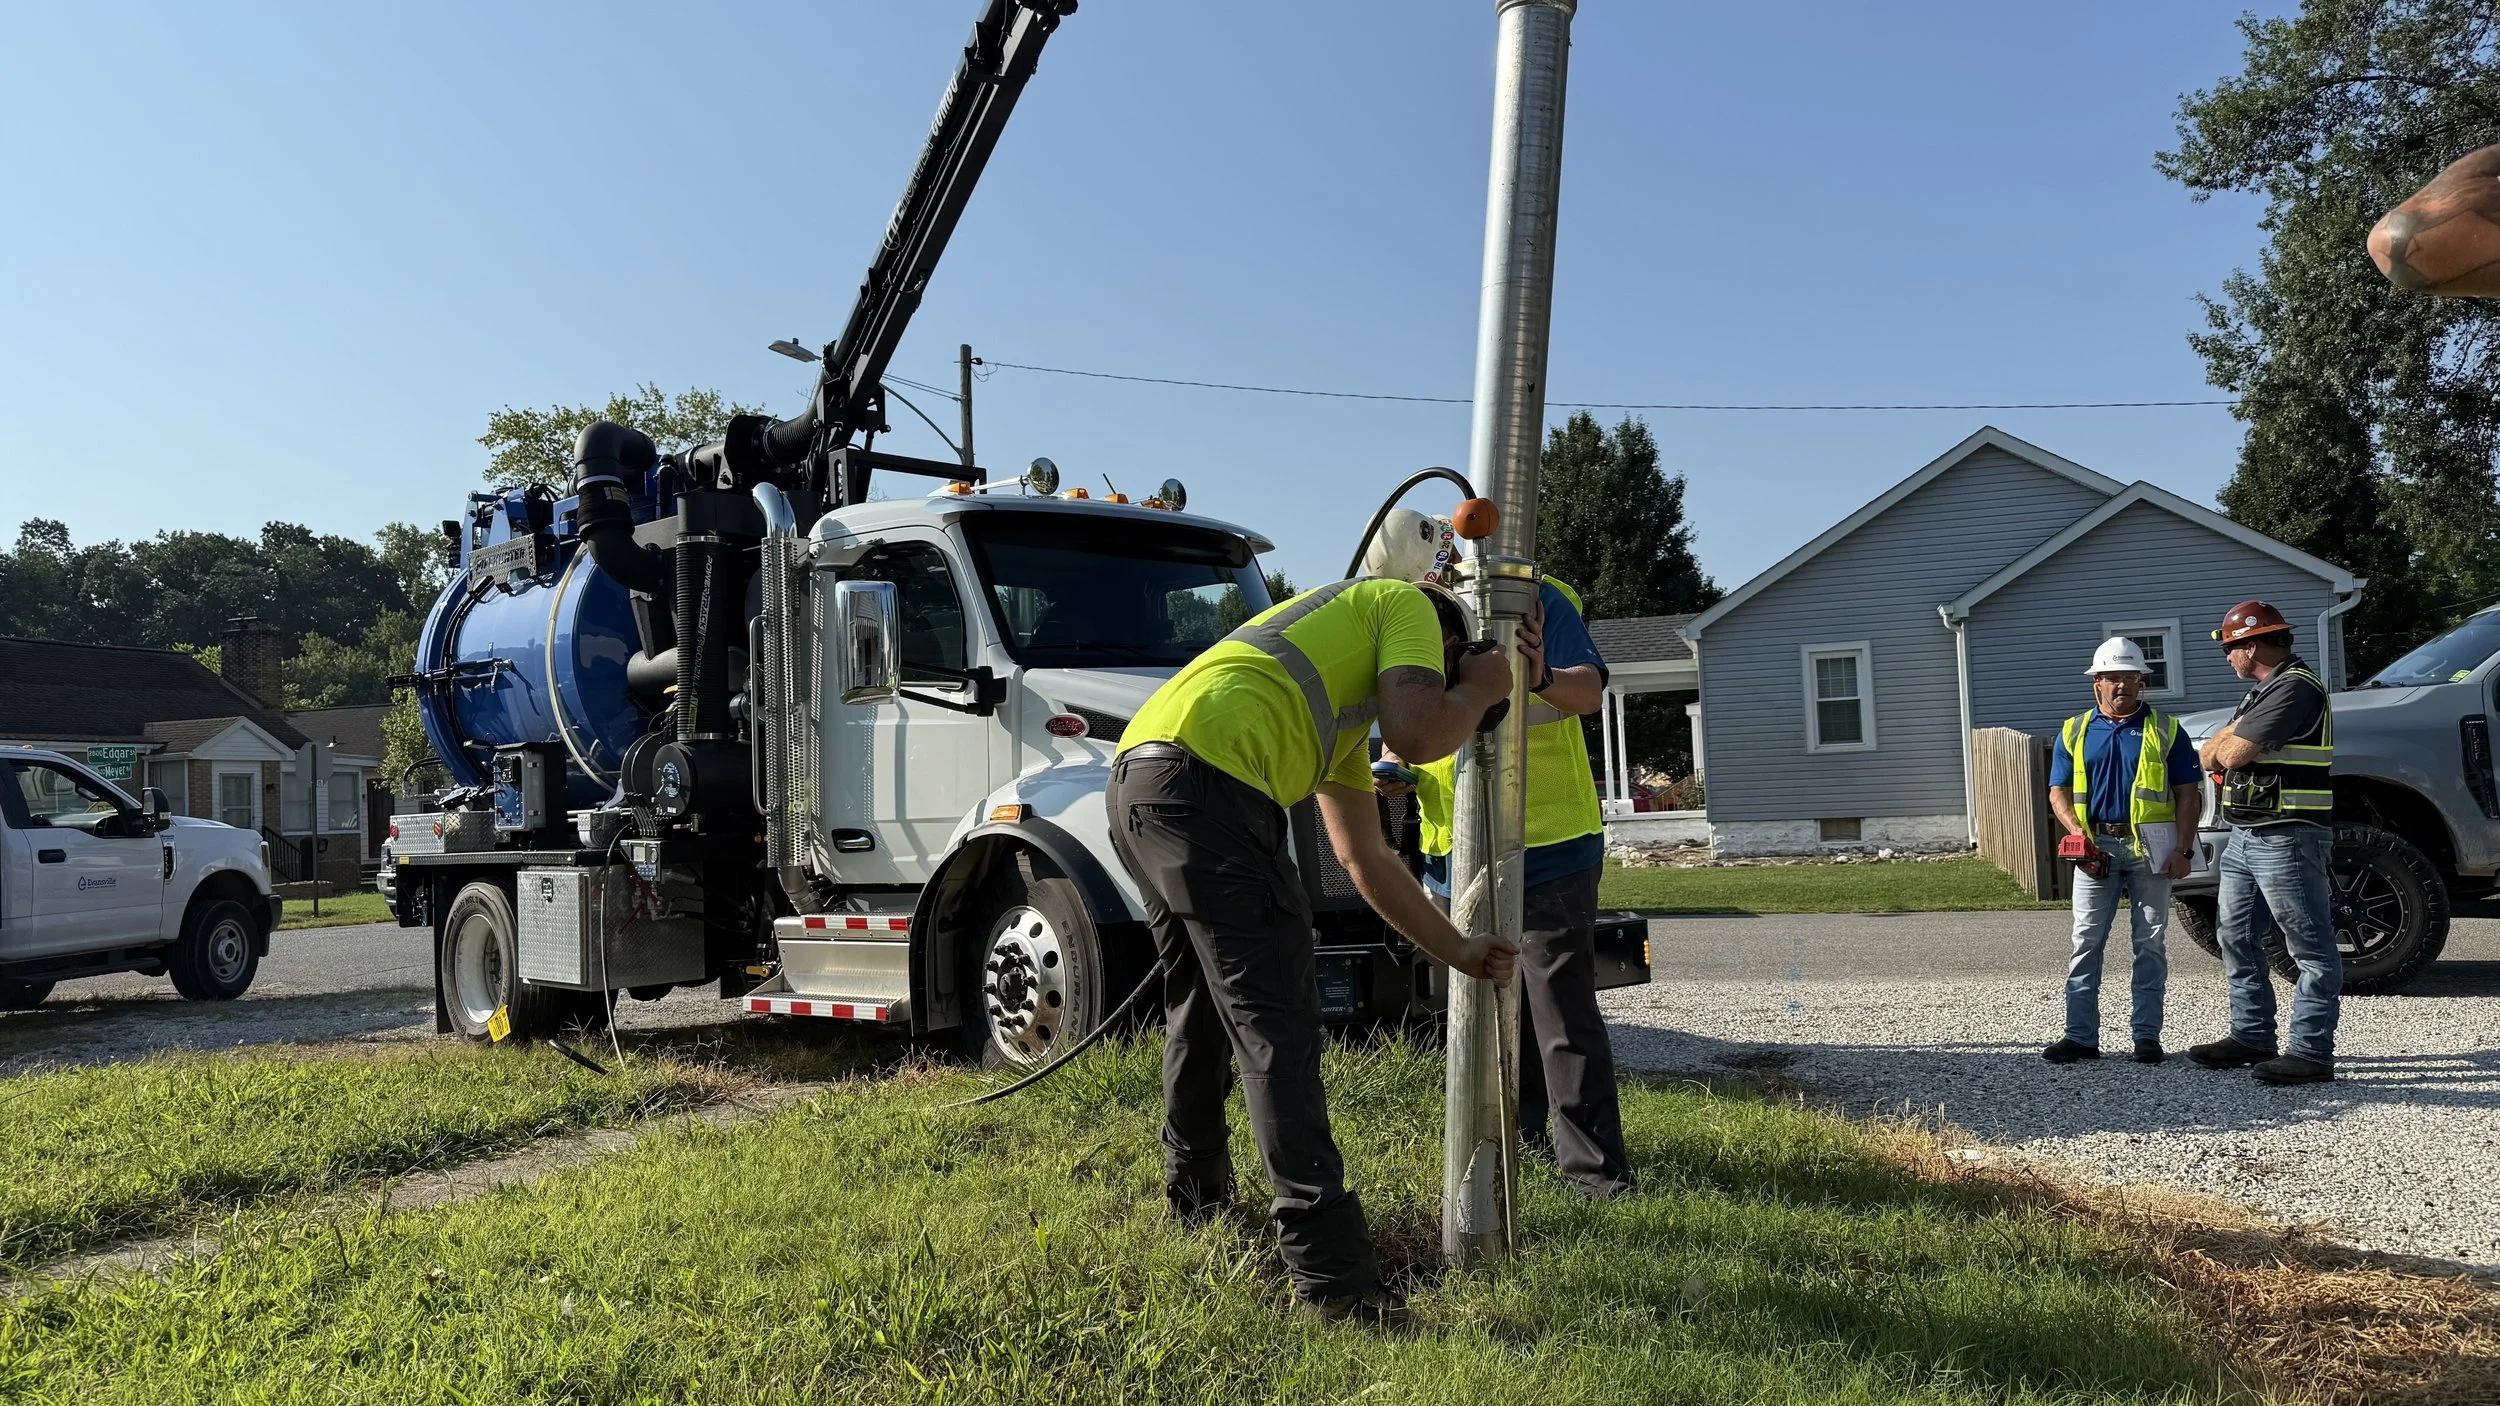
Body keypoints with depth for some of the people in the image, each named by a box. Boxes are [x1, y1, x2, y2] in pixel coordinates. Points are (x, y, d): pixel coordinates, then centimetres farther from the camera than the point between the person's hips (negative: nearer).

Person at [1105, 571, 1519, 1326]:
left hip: (1136, 782, 10)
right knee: (1276, 1026, -8)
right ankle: (1332, 1273, -8)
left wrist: (1457, 950, 39)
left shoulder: (1341, 703, 36)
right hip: (1206, 783, -10)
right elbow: (1418, 735, -5)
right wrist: (1481, 691, 16)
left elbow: (1366, 858, 37)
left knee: (1201, 1001, 27)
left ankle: (1195, 1191, 44)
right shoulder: (1405, 605, 14)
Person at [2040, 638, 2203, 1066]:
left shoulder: (2165, 729, 6)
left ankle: (2147, 1035, 10)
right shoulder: (2075, 731, 10)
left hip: (2150, 848, -1)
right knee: (2086, 941, -1)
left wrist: (2182, 850, -7)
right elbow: (2058, 792, 9)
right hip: (2096, 846, 1)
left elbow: (2188, 794, 3)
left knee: (2150, 943, 3)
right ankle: (2080, 1035, 1)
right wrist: (2078, 832, -8)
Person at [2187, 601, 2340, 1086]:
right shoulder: (2263, 690, 19)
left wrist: (2224, 748, 2)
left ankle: (2312, 1052, -3)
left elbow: (2234, 753, -19)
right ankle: (2251, 1036, 22)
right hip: (2245, 836, 11)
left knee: (2311, 946, -4)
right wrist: (2226, 749, -3)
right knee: (2237, 938, 14)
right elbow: (2209, 756, 19)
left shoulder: (2295, 688, -15)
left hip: (2286, 839, -11)